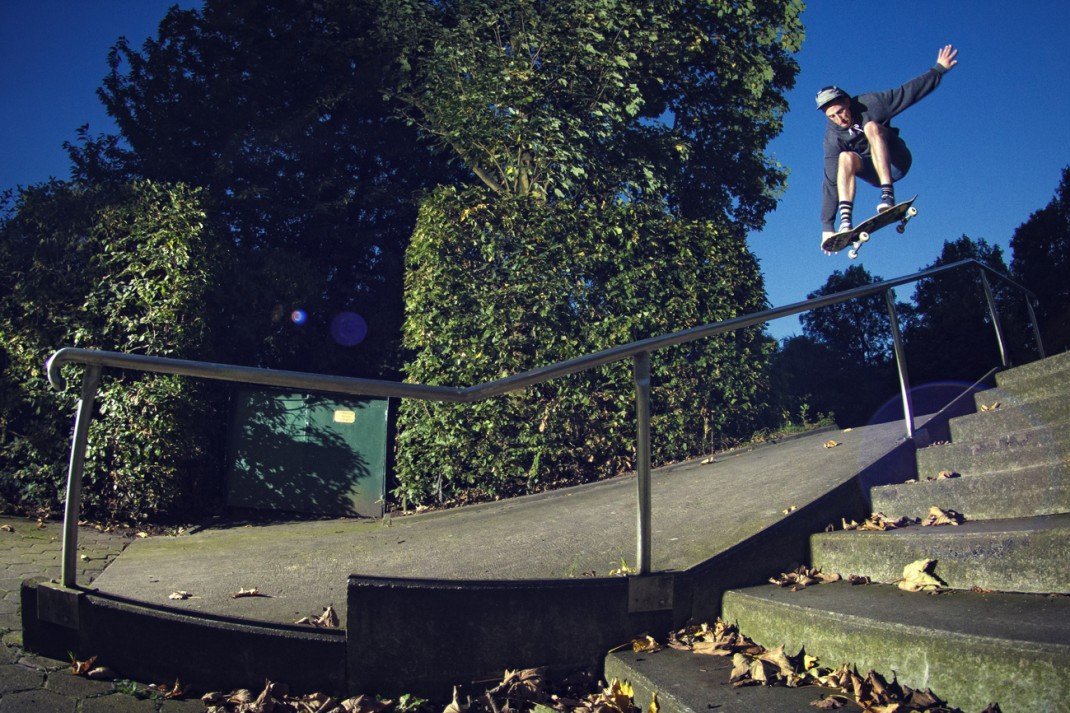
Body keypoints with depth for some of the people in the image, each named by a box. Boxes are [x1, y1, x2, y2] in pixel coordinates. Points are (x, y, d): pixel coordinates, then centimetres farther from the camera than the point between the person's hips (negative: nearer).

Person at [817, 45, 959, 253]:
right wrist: (827, 225, -23)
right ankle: (845, 222, -43)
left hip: (896, 162, -1)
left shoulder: (869, 103, -14)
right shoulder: (833, 138, -15)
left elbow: (908, 93, -6)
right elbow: (831, 182, -19)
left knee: (872, 127, -30)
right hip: (874, 172, 1)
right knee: (846, 157, -31)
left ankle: (888, 195, -46)